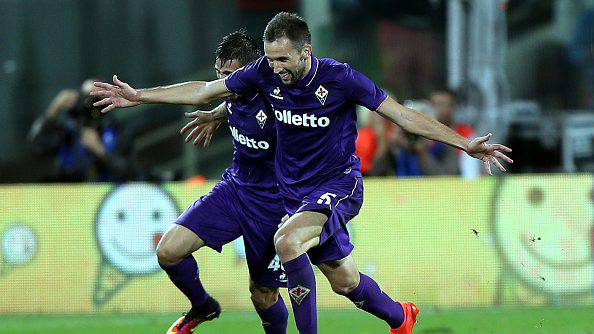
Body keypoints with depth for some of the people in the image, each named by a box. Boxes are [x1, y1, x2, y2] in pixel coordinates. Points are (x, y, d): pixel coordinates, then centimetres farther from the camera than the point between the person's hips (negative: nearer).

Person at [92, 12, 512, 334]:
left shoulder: (340, 79, -20)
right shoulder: (266, 73, -9)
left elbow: (402, 115, -15)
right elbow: (205, 90, 1)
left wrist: (465, 143, -20)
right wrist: (139, 96, 1)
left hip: (339, 186, -5)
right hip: (296, 191, 5)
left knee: (287, 239, -32)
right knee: (344, 281, 14)